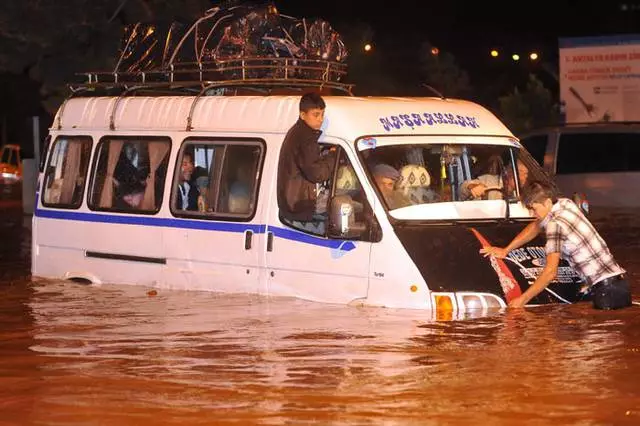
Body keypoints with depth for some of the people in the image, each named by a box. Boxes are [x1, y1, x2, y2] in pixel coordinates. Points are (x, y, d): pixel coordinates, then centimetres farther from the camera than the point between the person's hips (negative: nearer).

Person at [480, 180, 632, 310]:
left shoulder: (555, 224, -14)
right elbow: (535, 227, 28)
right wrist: (505, 250, 28)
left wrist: (523, 299, -10)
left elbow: (550, 272, -16)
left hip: (606, 288, -9)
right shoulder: (566, 204, 12)